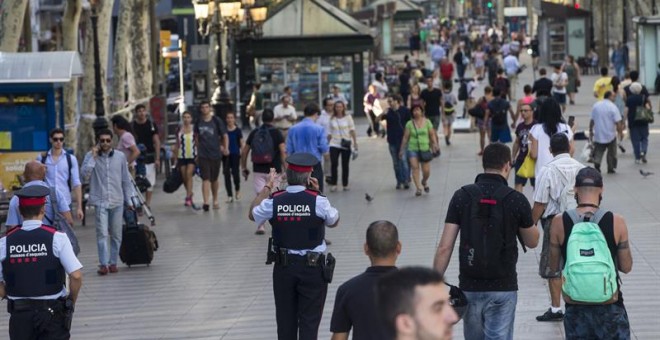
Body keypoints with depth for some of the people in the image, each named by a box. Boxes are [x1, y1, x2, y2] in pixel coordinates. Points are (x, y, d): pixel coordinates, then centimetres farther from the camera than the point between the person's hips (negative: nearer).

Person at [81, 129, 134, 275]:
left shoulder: (120, 156, 5)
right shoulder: (91, 156, 0)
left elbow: (126, 180, 11)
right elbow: (85, 173, -14)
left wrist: (129, 201, 11)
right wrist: (93, 157, -15)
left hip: (117, 202, 3)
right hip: (100, 201, -3)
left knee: (116, 234, 7)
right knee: (102, 233, -12)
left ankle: (113, 262, 18)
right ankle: (103, 264, -12)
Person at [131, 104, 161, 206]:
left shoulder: (152, 125, 3)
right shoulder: (132, 126, 2)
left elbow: (157, 142, 3)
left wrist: (157, 158, -4)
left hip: (149, 158, 1)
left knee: (150, 183, 2)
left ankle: (148, 205, 12)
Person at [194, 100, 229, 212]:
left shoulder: (217, 121, -2)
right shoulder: (198, 122, 4)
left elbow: (225, 136, 1)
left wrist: (226, 148, -10)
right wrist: (197, 152, 17)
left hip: (215, 154, 0)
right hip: (203, 155, 0)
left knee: (214, 179, 13)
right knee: (206, 179, -12)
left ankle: (215, 200, 31)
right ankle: (206, 203, -19)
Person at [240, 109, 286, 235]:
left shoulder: (254, 133, 4)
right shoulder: (276, 133, -5)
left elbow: (244, 151, 7)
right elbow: (283, 151, -15)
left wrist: (244, 168, 17)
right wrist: (285, 168, -11)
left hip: (258, 171, 1)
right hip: (274, 170, -1)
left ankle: (261, 225, -14)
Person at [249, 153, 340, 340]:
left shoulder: (274, 201, -9)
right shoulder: (318, 201, -15)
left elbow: (253, 214, 12)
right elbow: (333, 221, 4)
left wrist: (267, 187, 17)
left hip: (283, 268, 2)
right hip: (312, 268, -2)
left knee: (285, 318, 14)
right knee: (309, 320, 4)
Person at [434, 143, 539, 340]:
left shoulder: (462, 196, -4)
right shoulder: (516, 200, -7)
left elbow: (445, 247, -6)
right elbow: (532, 242, 9)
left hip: (469, 287, 2)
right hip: (503, 287, -2)